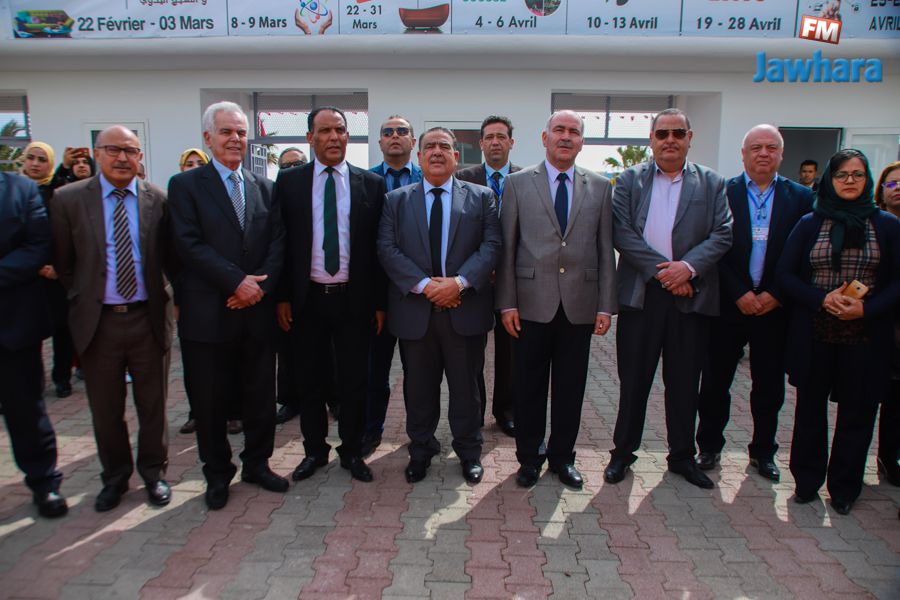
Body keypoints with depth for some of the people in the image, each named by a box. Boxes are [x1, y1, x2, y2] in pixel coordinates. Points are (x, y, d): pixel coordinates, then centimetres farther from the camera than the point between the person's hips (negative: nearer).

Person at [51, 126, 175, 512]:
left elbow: (171, 257, 5)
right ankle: (115, 477, 34)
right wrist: (84, 299, 5)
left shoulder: (158, 199, -1)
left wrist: (176, 297, 1)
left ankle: (153, 472, 32)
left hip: (148, 317, 0)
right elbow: (63, 263, 5)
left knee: (152, 405, 12)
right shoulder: (69, 199, -2)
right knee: (105, 410, 13)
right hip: (97, 321, 0)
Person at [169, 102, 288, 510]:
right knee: (210, 401, 8)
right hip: (208, 314, -3)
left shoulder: (264, 187, 11)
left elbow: (277, 243, 4)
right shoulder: (186, 185, 0)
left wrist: (260, 285, -11)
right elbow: (190, 244, -11)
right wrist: (237, 281, -17)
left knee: (261, 395, 12)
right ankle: (217, 474, 26)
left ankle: (257, 463, 31)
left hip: (257, 310, 3)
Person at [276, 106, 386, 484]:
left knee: (354, 381, 9)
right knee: (308, 379, 12)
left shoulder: (372, 184, 1)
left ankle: (352, 451, 27)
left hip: (354, 298, 0)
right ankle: (314, 450, 30)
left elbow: (379, 246, 2)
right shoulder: (289, 182, 2)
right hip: (307, 298, 1)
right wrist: (282, 297, -2)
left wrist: (379, 301, 0)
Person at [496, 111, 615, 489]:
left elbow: (606, 250, 7)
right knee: (529, 386, 8)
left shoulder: (600, 188, 8)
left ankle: (562, 457, 28)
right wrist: (507, 303, -4)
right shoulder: (518, 184, 3)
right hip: (533, 303, -1)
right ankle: (529, 458, 25)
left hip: (580, 305, 2)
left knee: (571, 387, 11)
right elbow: (506, 248, 1)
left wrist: (605, 306, 1)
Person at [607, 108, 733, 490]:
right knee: (633, 379, 7)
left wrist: (688, 266, -16)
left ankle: (682, 456, 26)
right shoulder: (629, 180, 5)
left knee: (684, 382, 11)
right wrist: (660, 270, -14)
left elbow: (722, 234, -1)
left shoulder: (712, 183, 8)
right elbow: (622, 233, -6)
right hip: (640, 295, -1)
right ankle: (623, 451, 22)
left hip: (692, 297, 1)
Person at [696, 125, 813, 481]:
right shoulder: (722, 193, -1)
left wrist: (773, 295, -9)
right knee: (715, 382, 7)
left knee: (769, 386, 11)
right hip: (728, 305, -1)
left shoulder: (800, 198, 4)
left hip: (774, 306, 2)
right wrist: (739, 294, -12)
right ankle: (709, 446, 23)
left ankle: (763, 452, 28)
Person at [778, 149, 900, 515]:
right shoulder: (809, 224, 5)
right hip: (814, 334, 1)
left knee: (857, 412, 7)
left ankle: (844, 488, 24)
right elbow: (785, 274, 1)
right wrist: (822, 298, -14)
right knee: (810, 408, 9)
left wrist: (866, 308, -15)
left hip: (865, 336, 0)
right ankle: (806, 482, 25)